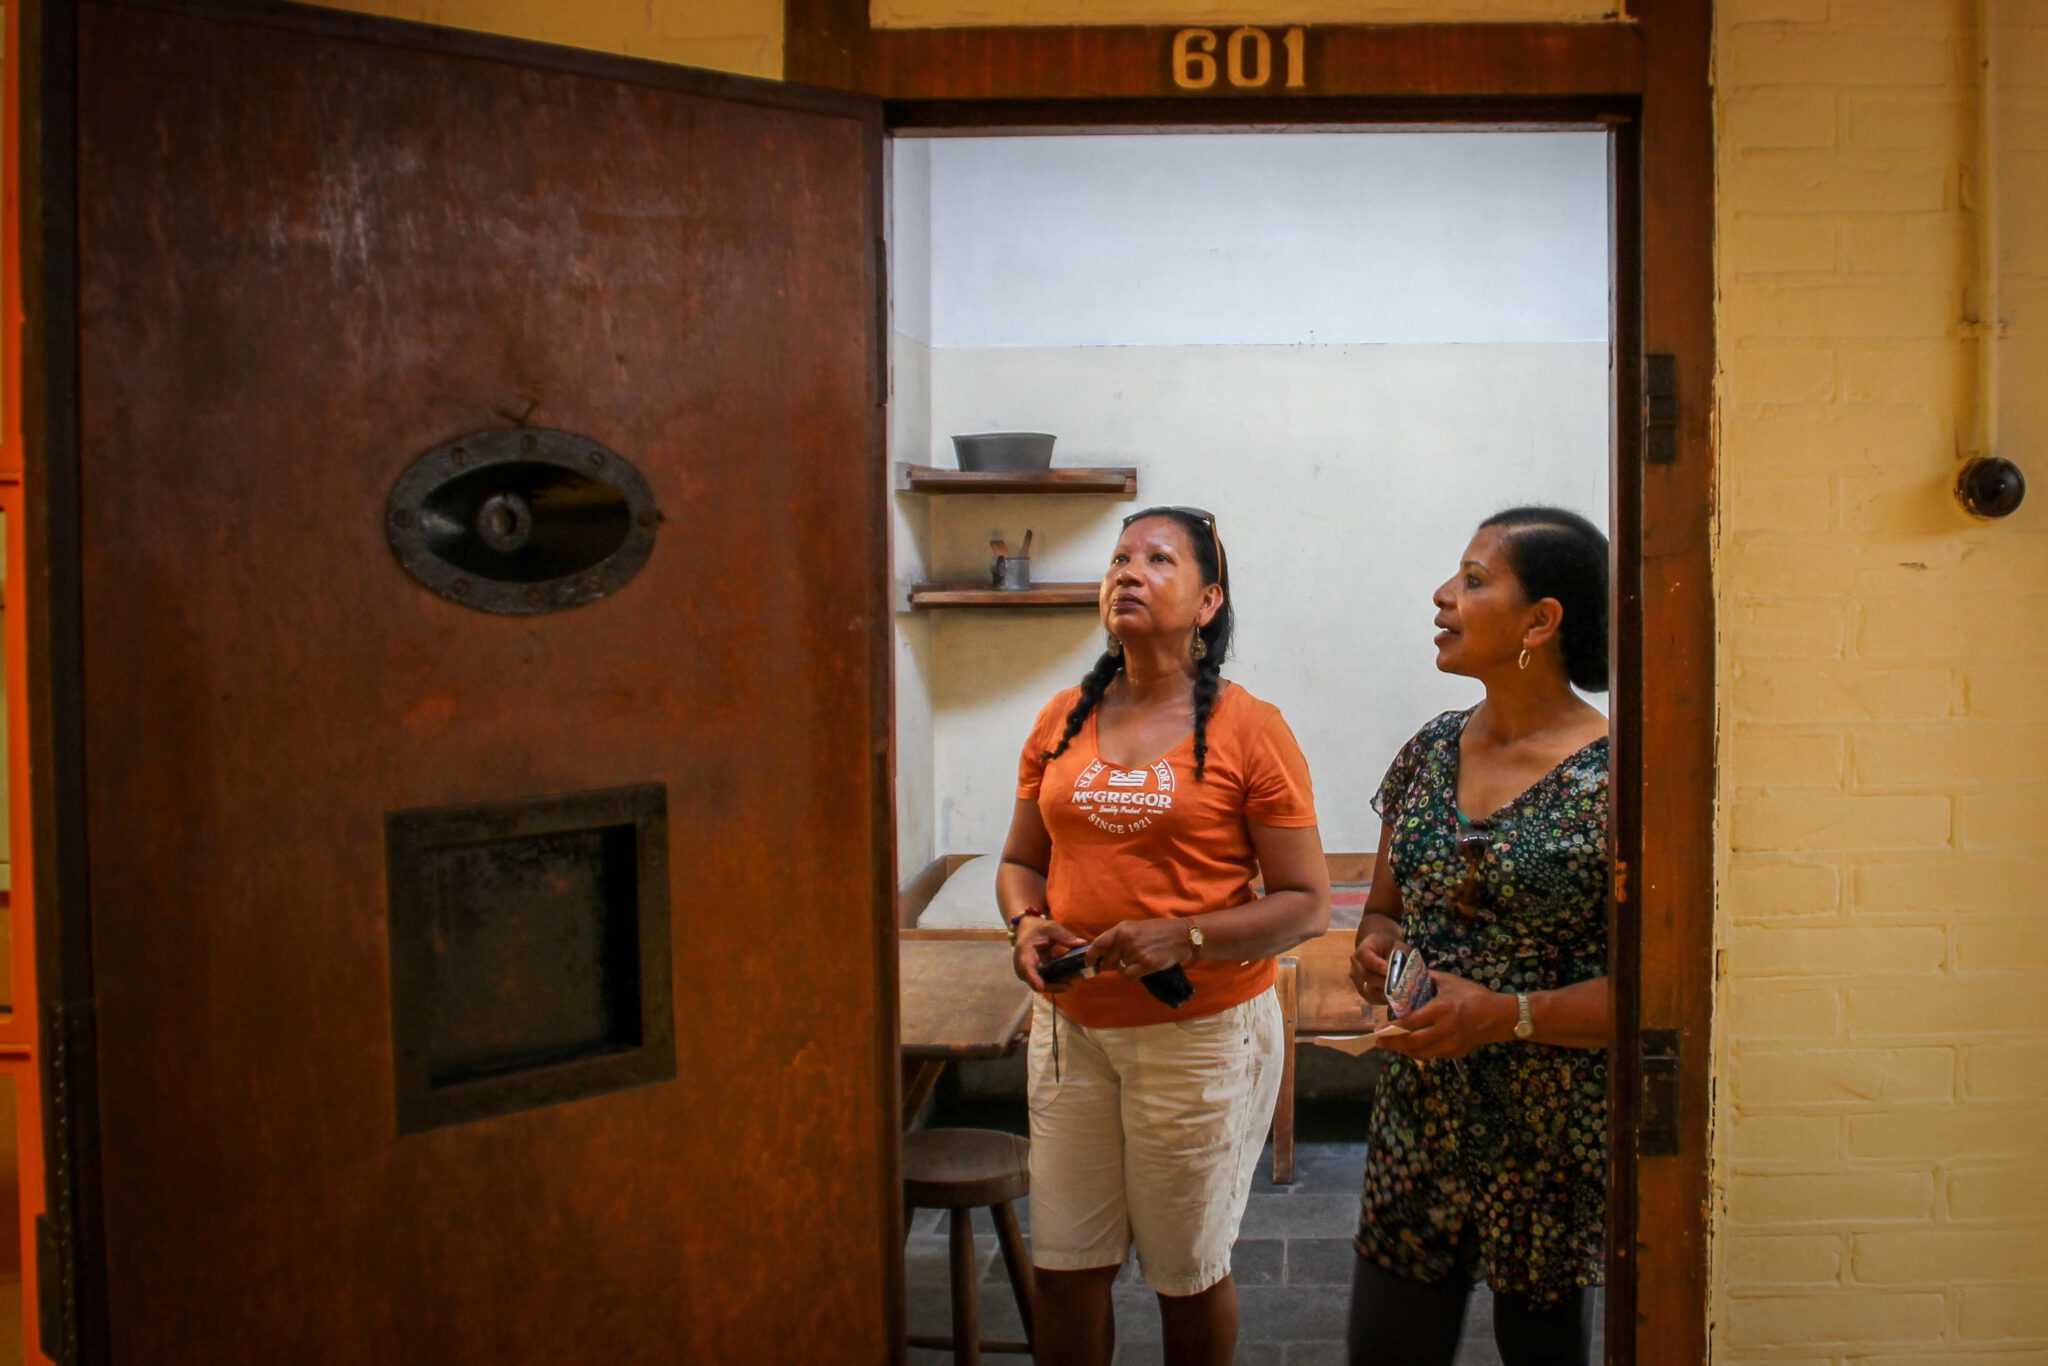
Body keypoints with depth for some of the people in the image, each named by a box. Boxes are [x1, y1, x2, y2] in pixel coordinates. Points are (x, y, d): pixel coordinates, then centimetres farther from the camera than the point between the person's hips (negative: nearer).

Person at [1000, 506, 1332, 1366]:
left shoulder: (1249, 729, -8)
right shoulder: (1064, 721, 6)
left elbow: (1306, 904, -9)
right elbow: (1021, 862, 14)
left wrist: (1185, 938, -22)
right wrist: (1028, 924, -8)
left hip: (1202, 1031, -4)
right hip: (1072, 1026, 4)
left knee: (1188, 1274, 12)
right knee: (1064, 1267, 11)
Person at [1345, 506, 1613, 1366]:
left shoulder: (1613, 778, -14)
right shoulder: (1430, 753, 5)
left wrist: (1504, 1015, -24)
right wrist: (1377, 950, -6)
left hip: (1555, 1135, -5)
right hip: (1420, 1121, 5)